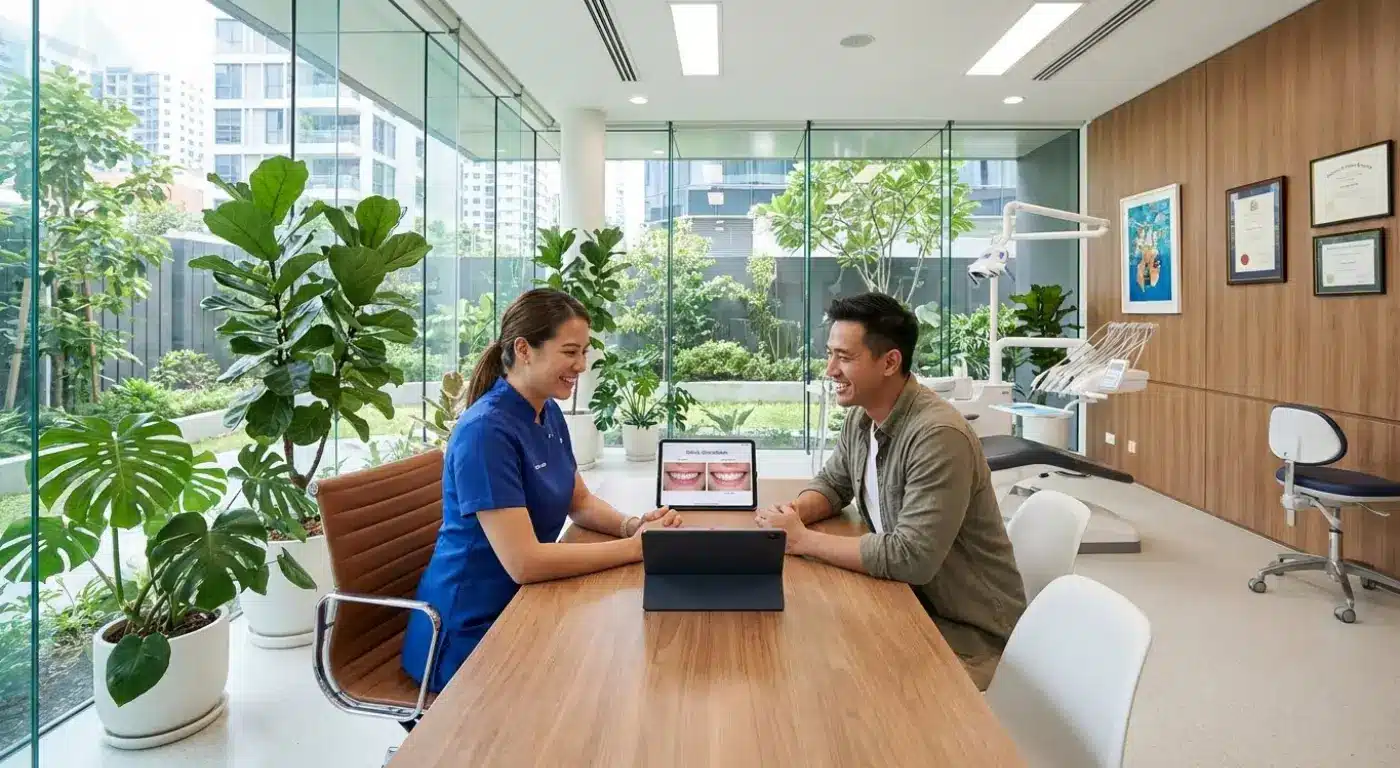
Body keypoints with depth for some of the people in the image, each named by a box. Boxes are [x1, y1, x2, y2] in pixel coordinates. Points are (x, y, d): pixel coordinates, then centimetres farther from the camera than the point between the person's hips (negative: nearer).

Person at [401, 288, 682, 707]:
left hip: (523, 607, 8)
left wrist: (631, 525, -10)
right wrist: (634, 546, -24)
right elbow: (523, 561, -30)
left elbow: (580, 502, 11)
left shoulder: (549, 414, 2)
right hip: (470, 636, -7)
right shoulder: (486, 431, -25)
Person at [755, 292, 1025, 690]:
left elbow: (911, 557, -32)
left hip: (966, 631, -7)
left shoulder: (937, 435, -28)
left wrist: (803, 540, -25)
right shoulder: (862, 415, -1)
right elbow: (832, 483, 13)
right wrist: (791, 514, -10)